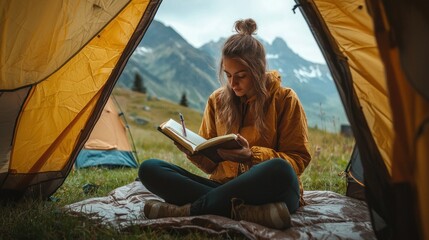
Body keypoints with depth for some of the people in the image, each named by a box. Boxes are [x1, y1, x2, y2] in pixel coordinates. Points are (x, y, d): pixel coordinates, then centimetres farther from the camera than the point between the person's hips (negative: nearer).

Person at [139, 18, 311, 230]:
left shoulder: (284, 99, -2)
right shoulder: (217, 100, 8)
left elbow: (298, 160, -3)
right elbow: (211, 164, 11)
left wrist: (252, 155, -19)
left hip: (267, 192, -3)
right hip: (224, 188, 4)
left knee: (279, 170, -41)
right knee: (149, 169, -14)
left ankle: (188, 209, -24)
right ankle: (246, 213, -30)